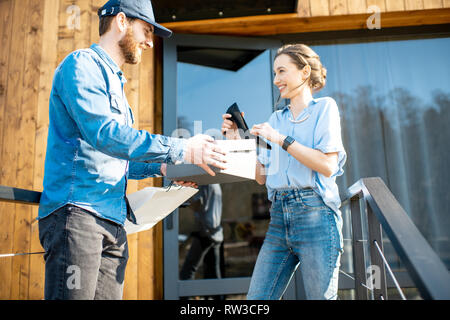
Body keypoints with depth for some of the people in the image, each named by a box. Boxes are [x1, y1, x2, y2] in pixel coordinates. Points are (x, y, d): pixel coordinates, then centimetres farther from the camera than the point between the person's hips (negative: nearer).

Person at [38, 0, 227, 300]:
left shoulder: (116, 83, 26)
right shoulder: (82, 64, -2)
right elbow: (101, 133, -19)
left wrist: (160, 167, 11)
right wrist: (180, 149, -19)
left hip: (113, 221, 9)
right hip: (76, 210, -9)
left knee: (108, 295, 7)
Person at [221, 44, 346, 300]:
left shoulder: (324, 107, 4)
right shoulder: (276, 119, 18)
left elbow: (327, 166, -11)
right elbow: (261, 176, 15)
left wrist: (281, 139, -12)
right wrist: (238, 141, 6)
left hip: (315, 213, -5)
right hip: (280, 215, 5)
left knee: (321, 295, 2)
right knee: (256, 298, 4)